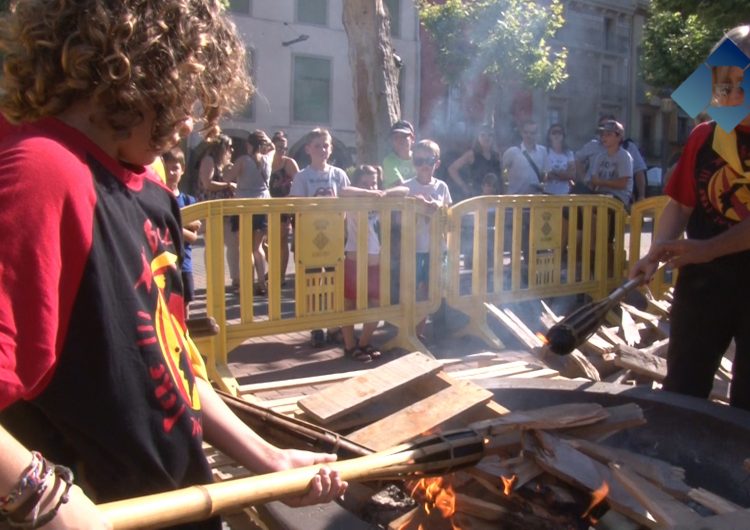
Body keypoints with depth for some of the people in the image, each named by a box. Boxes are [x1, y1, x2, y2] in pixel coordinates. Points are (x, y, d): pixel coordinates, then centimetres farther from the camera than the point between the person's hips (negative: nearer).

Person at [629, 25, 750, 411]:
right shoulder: (704, 137, 2)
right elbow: (680, 205, 4)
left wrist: (709, 248, -25)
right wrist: (656, 252, -11)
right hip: (703, 281, 2)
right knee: (681, 392, 10)